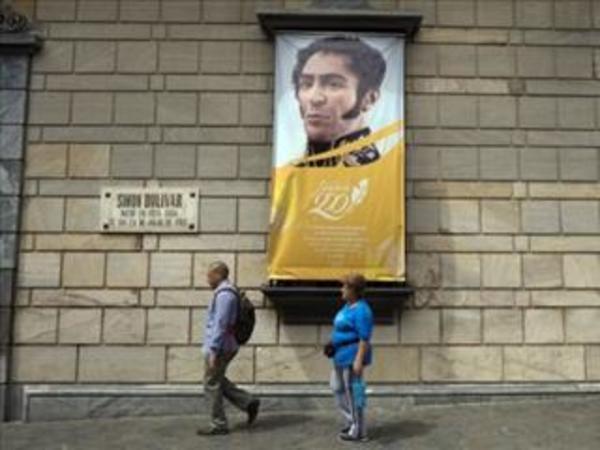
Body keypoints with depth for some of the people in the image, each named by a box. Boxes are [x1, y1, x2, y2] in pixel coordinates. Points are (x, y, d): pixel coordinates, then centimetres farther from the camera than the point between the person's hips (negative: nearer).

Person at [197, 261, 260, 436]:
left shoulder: (223, 294, -19)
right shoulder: (228, 292, 14)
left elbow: (220, 325, -23)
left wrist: (213, 351, -23)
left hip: (220, 347, -10)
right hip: (226, 347, 10)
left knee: (211, 385, 1)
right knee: (218, 382, 19)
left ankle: (218, 425, 10)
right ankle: (249, 402, 17)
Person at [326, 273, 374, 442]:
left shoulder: (361, 310, -19)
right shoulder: (348, 305, 11)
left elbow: (364, 338, -22)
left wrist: (359, 361, -25)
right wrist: (333, 345, 15)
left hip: (353, 356, -11)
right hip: (342, 355, 11)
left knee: (353, 392, -1)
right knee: (338, 388, 19)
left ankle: (358, 432, 11)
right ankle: (352, 422, 32)